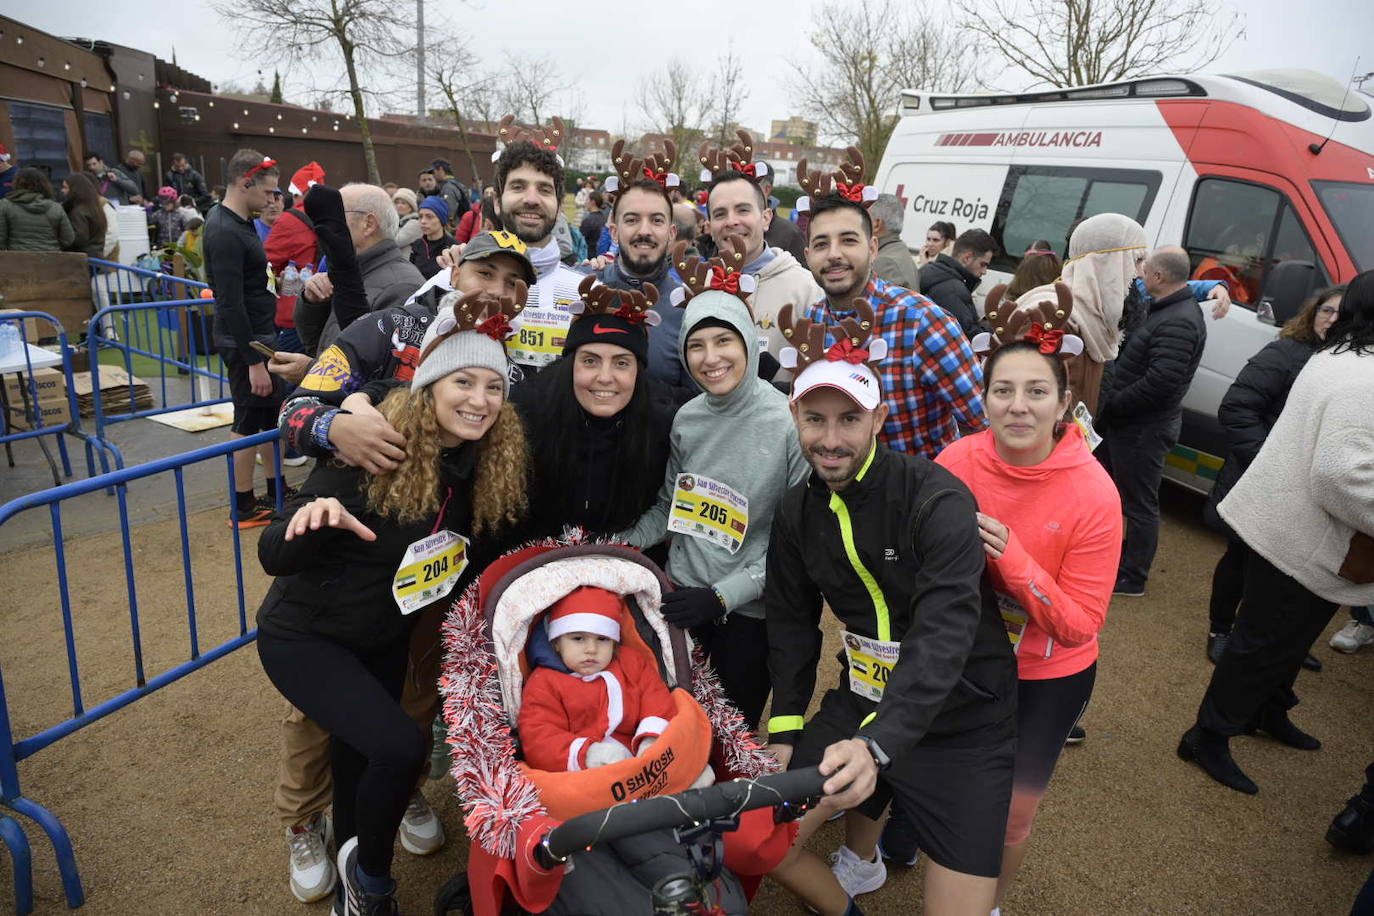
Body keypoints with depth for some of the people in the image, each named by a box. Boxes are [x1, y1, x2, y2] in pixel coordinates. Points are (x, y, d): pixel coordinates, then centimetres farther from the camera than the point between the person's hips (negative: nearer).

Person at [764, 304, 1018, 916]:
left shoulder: (938, 499, -22)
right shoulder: (797, 512, -3)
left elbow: (945, 636, -31)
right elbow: (792, 623, 7)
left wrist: (876, 744, -41)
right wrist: (783, 730, 3)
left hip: (960, 724, -4)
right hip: (862, 703, 5)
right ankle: (860, 856, 31)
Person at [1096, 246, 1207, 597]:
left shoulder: (1178, 322, -22)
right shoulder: (1169, 310, 13)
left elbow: (1160, 383, -29)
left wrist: (1110, 406, -18)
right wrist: (1112, 405, 5)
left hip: (1144, 429, -10)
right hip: (1136, 423, 10)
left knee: (1140, 504, 2)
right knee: (1135, 499, 21)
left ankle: (1131, 578, 15)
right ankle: (1129, 561, 37)